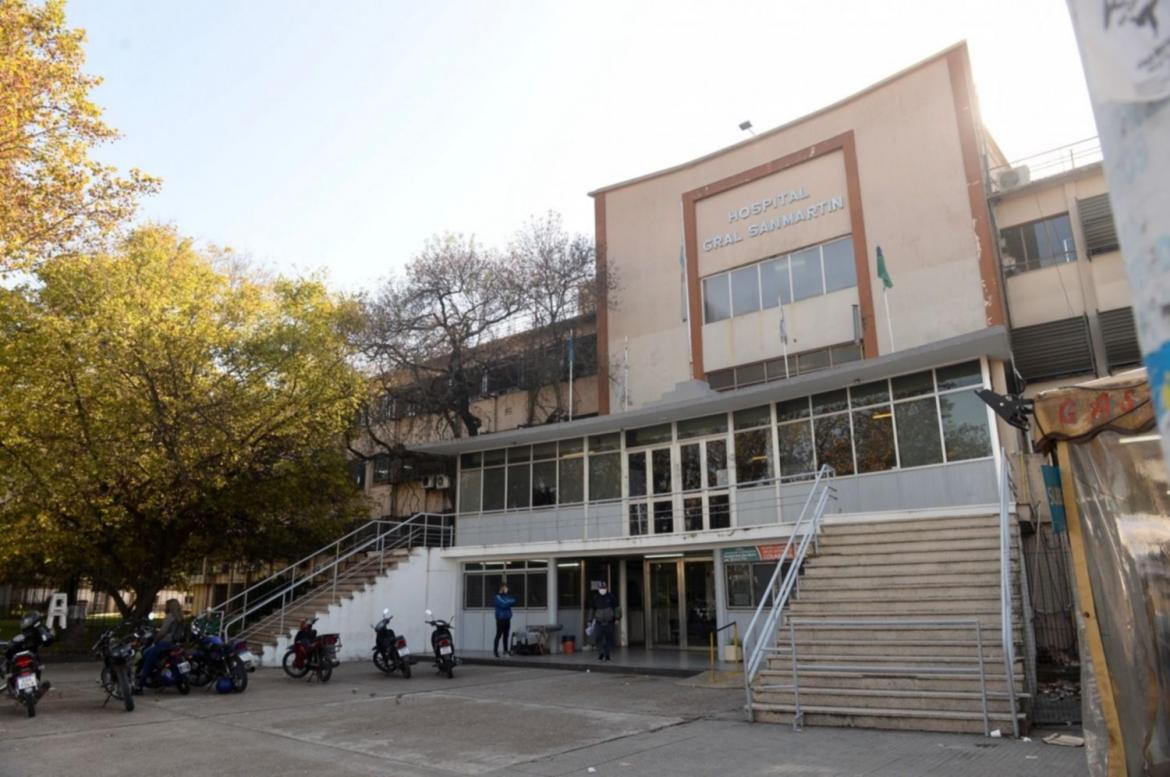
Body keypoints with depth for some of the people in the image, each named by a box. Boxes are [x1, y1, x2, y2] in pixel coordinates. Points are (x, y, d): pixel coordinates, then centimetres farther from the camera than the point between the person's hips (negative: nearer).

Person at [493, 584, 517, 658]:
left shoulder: (507, 596, 15)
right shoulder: (498, 597, -6)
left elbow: (513, 601, 4)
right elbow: (504, 604, -17)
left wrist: (508, 602, -13)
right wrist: (510, 602, -3)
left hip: (507, 619, 6)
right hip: (500, 619, -6)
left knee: (506, 635, 9)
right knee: (499, 634, -5)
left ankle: (506, 650, 16)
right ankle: (495, 650, -1)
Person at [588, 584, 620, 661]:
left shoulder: (611, 596, 0)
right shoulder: (596, 597, 4)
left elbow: (617, 607, 3)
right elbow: (592, 609, 15)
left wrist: (617, 618, -5)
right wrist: (590, 620, 15)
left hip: (609, 622, 0)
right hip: (600, 622, 0)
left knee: (609, 639, 3)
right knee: (599, 638, -11)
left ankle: (607, 655, 13)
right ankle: (600, 654, -5)